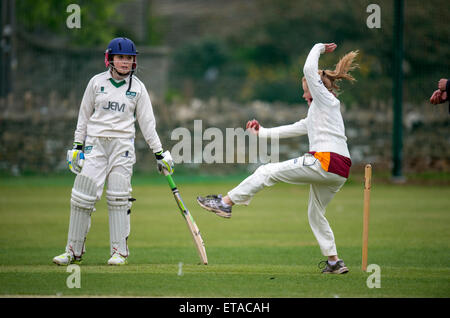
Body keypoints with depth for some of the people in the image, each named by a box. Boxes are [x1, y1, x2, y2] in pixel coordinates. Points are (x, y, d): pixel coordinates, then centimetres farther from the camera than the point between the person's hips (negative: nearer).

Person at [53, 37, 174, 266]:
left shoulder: (137, 88, 5)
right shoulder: (97, 82, 5)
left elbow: (147, 122, 8)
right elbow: (84, 116, 12)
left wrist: (159, 153, 6)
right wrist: (77, 145, 8)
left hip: (123, 145, 0)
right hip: (95, 143, 0)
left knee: (118, 198, -6)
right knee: (82, 196, -6)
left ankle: (119, 251, 1)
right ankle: (74, 251, 0)